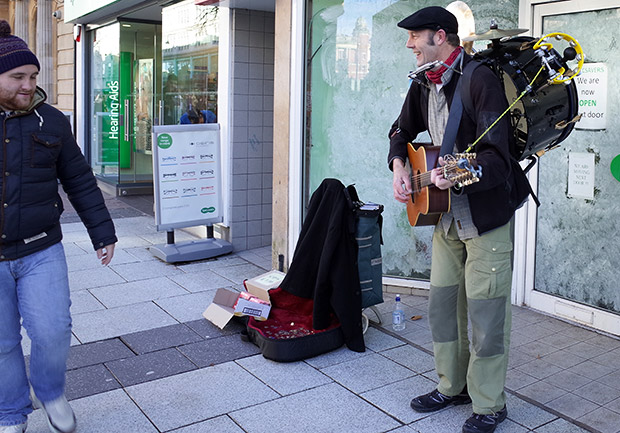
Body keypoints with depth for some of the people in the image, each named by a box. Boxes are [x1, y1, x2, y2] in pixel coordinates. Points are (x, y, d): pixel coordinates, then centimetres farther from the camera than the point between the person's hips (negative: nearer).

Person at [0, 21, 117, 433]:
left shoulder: (50, 121, 2)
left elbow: (81, 182, 6)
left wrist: (103, 233, 6)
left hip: (41, 252, 0)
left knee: (53, 332, -5)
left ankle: (51, 393, 26)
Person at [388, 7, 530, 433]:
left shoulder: (481, 81, -18)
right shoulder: (424, 85, 7)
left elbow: (497, 155, -26)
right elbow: (402, 131, 23)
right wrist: (400, 167, 4)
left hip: (488, 216, -8)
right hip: (446, 217, 8)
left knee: (486, 312, 0)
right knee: (442, 303, 15)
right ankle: (452, 386, 33)